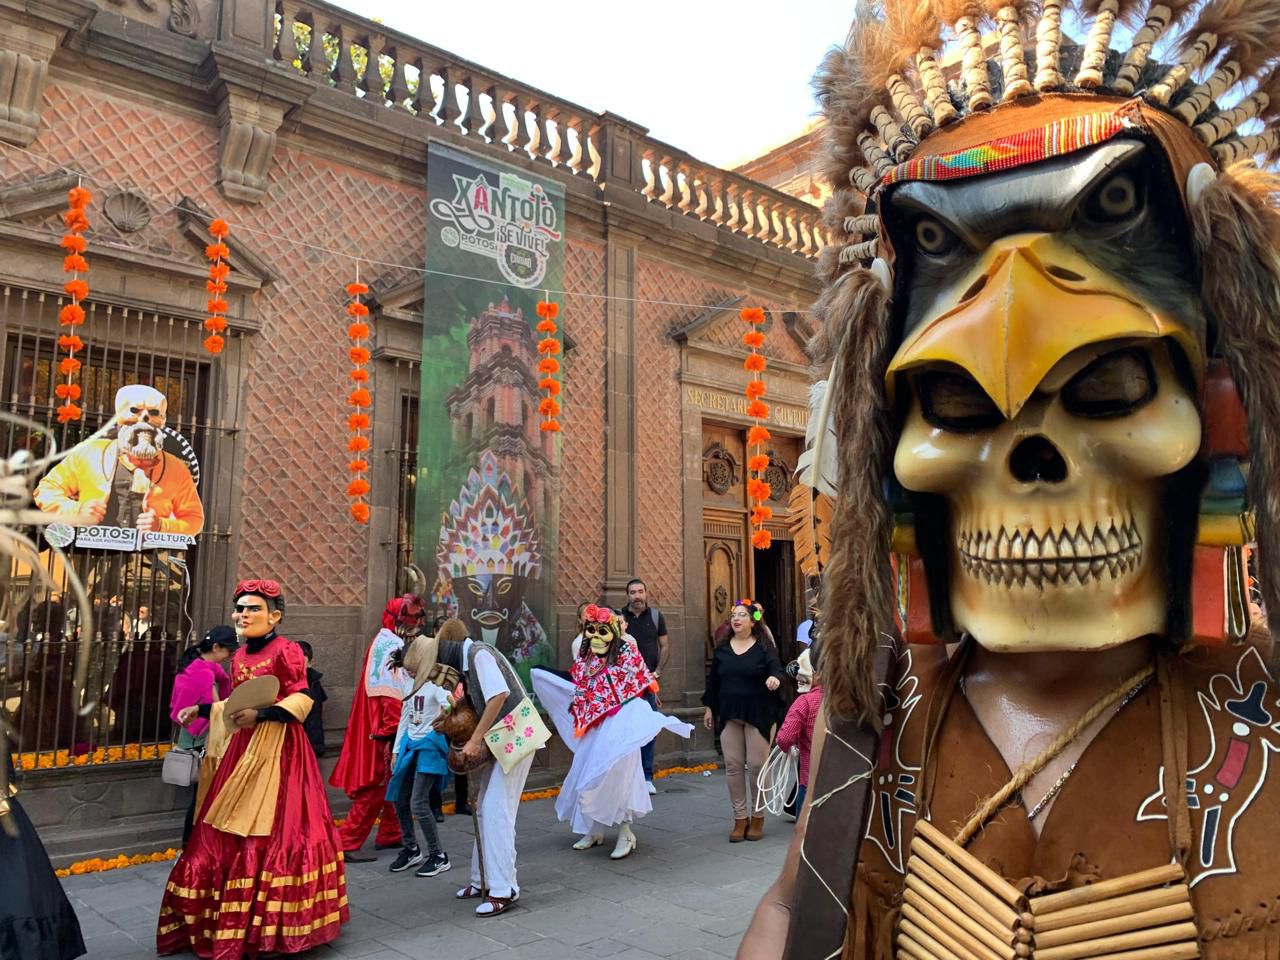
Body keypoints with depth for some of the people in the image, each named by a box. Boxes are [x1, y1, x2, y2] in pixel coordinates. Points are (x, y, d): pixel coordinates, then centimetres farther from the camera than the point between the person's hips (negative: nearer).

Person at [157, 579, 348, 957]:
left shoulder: (286, 651, -12)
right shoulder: (239, 655, 12)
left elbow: (301, 700, -17)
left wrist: (259, 715, -25)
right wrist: (201, 710, 14)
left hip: (278, 751, -8)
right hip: (243, 749, 8)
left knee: (270, 833, -5)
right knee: (226, 835, 11)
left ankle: (268, 926, 8)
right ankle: (229, 922, 25)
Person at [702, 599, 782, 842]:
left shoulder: (764, 646, -3)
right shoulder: (722, 648, 8)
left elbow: (777, 670, -12)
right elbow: (713, 679, 14)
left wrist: (774, 678, -35)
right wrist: (709, 707, 13)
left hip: (759, 714, -4)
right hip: (728, 715, 4)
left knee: (757, 765, 0)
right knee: (733, 766, 4)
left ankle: (758, 817, 16)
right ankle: (740, 818, 14)